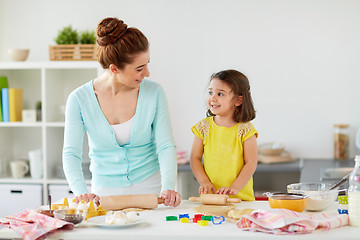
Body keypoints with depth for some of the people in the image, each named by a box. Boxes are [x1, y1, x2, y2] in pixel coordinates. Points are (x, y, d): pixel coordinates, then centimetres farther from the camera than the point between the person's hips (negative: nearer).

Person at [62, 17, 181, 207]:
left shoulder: (154, 93, -4)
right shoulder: (79, 99, -7)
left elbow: (165, 146, -5)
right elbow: (71, 153, -10)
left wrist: (168, 188, -20)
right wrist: (81, 192, -26)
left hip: (149, 187, 0)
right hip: (105, 191, 0)